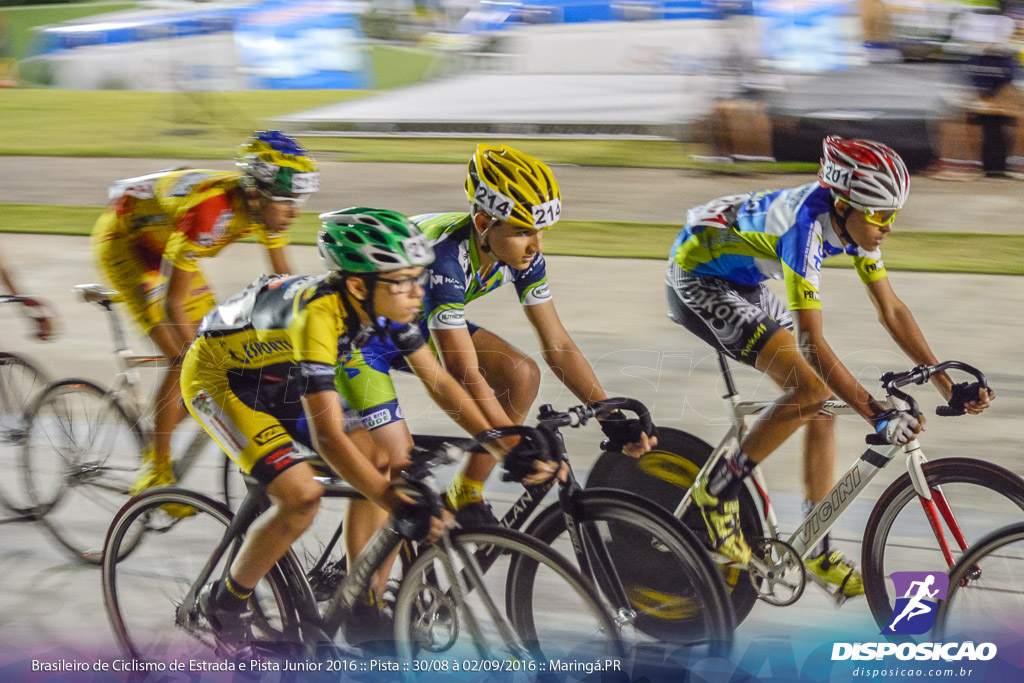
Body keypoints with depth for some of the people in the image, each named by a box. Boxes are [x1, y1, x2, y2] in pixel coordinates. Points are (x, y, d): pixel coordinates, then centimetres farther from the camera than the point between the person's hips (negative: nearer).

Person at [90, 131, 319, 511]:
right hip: (123, 241, -8)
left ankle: (156, 445, 17)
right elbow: (173, 304, -35)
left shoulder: (267, 209, -18)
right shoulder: (209, 212, -39)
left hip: (166, 244, 8)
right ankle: (155, 470, -3)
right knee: (187, 362, -17)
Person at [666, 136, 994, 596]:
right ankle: (718, 489, -6)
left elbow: (892, 311, -3)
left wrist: (949, 386, -8)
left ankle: (816, 549, 11)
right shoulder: (806, 224, -34)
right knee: (811, 390, -22)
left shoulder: (853, 223, -9)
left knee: (826, 401, 2)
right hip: (698, 279, -9)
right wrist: (877, 415, -41)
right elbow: (812, 341, -38)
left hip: (742, 283, 9)